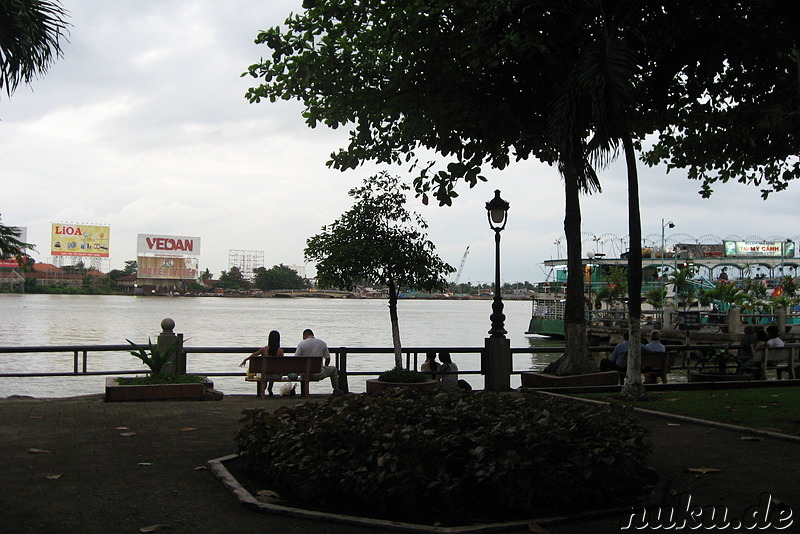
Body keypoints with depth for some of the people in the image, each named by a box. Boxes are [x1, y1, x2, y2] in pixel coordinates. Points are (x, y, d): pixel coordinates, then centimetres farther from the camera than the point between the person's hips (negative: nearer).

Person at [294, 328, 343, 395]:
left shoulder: (301, 344, -6)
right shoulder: (322, 343, 1)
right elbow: (328, 359, 8)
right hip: (319, 374, 0)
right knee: (333, 369, 29)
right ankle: (336, 390, 34)